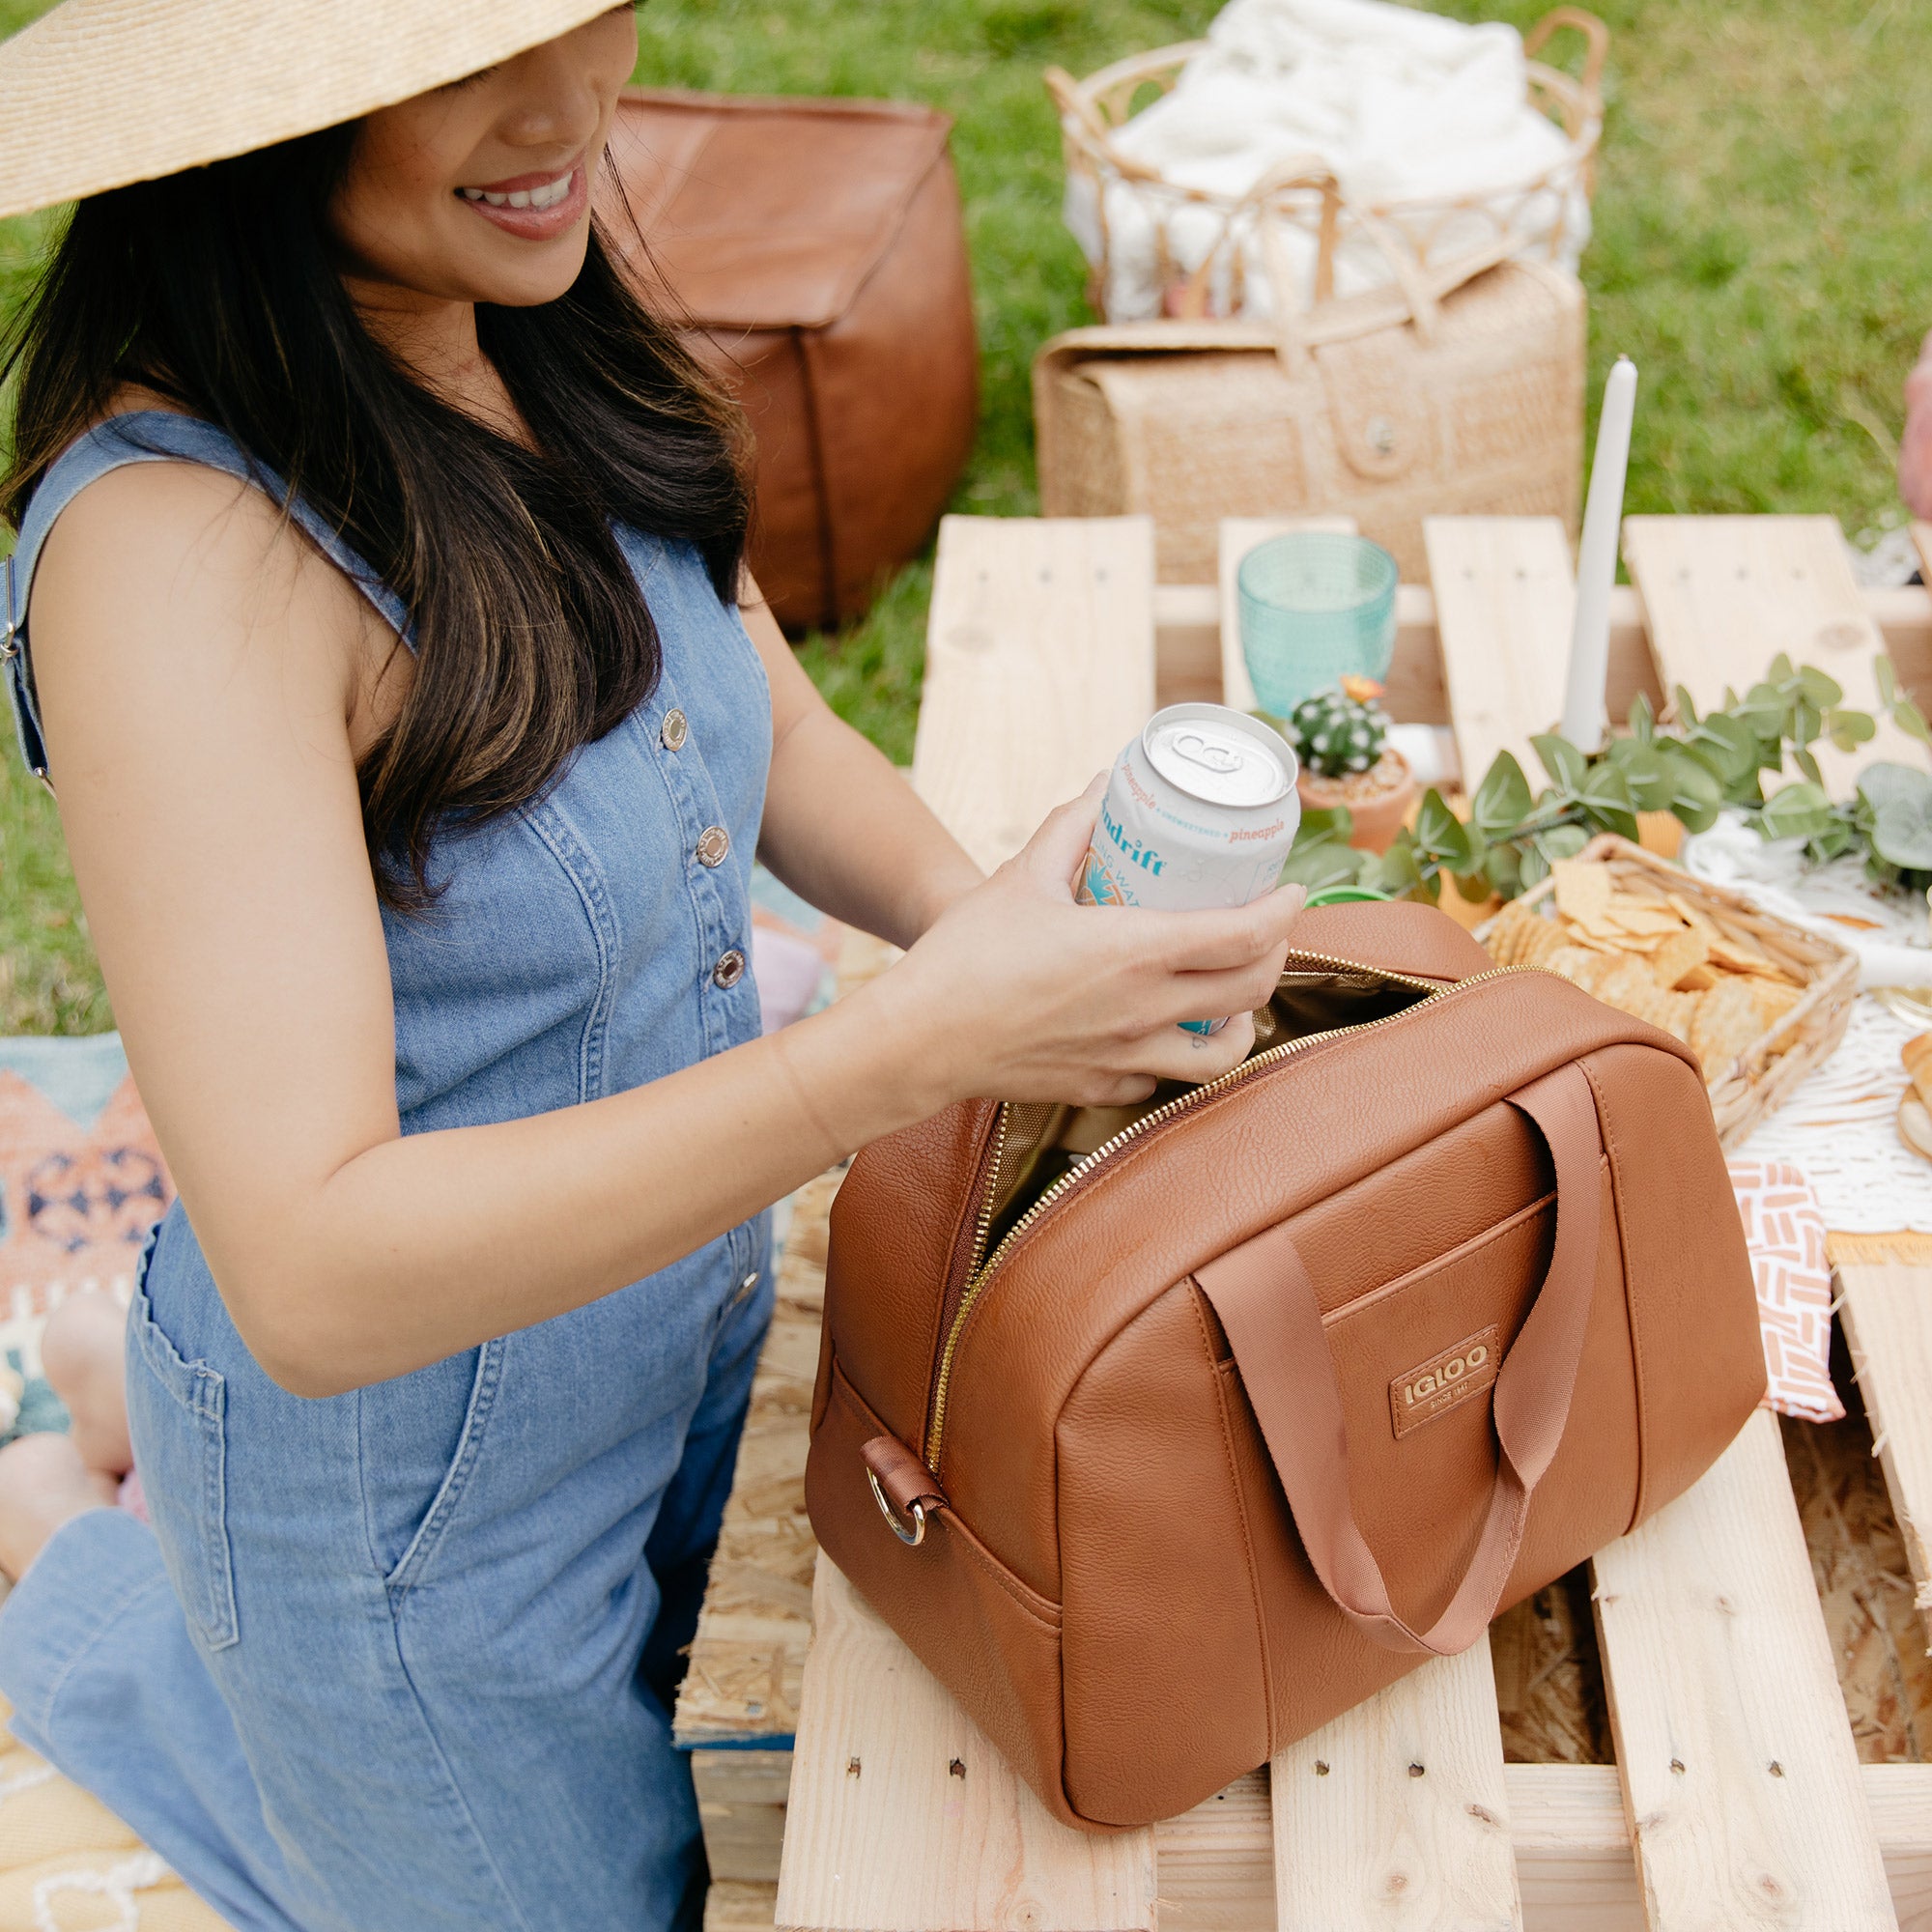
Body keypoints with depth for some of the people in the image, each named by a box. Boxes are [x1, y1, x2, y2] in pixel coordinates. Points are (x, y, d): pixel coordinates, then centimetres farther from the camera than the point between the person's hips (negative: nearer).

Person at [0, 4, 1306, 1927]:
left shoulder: (549, 358, -9)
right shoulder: (175, 543, -34)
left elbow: (780, 739, 2)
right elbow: (316, 1276, -38)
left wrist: (991, 923, -18)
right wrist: (918, 1042, -42)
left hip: (686, 1322, 7)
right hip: (404, 1493, -7)